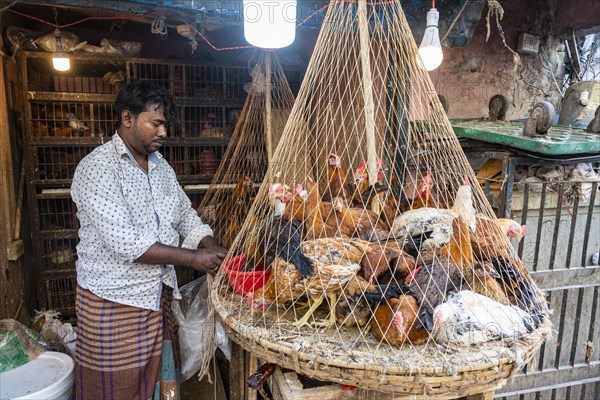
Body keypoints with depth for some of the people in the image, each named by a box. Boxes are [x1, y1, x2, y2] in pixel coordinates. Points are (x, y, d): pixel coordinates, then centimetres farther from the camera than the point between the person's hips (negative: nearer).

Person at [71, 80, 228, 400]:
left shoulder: (160, 165, 8)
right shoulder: (96, 169, -17)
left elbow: (186, 214, 12)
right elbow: (124, 243, -25)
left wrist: (211, 247, -7)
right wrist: (192, 258, -22)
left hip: (158, 294, 7)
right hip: (113, 302, -6)